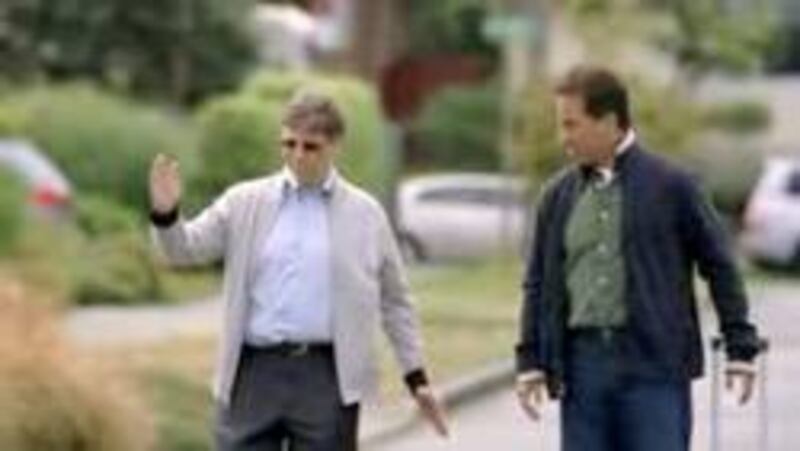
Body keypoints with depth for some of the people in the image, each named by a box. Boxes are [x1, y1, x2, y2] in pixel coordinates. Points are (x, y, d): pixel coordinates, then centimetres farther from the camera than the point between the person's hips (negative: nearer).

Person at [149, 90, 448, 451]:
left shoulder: (365, 214, 6)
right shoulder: (245, 203, 7)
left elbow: (395, 302, 11)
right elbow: (186, 248, 2)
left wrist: (417, 377, 9)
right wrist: (166, 215, -20)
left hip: (328, 378, -1)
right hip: (255, 372, 1)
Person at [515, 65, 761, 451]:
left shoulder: (670, 185, 0)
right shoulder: (557, 195, 11)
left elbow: (719, 265, 3)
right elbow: (538, 283, 14)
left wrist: (740, 348, -1)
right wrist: (530, 361, 6)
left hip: (654, 364, -4)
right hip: (582, 364, 4)